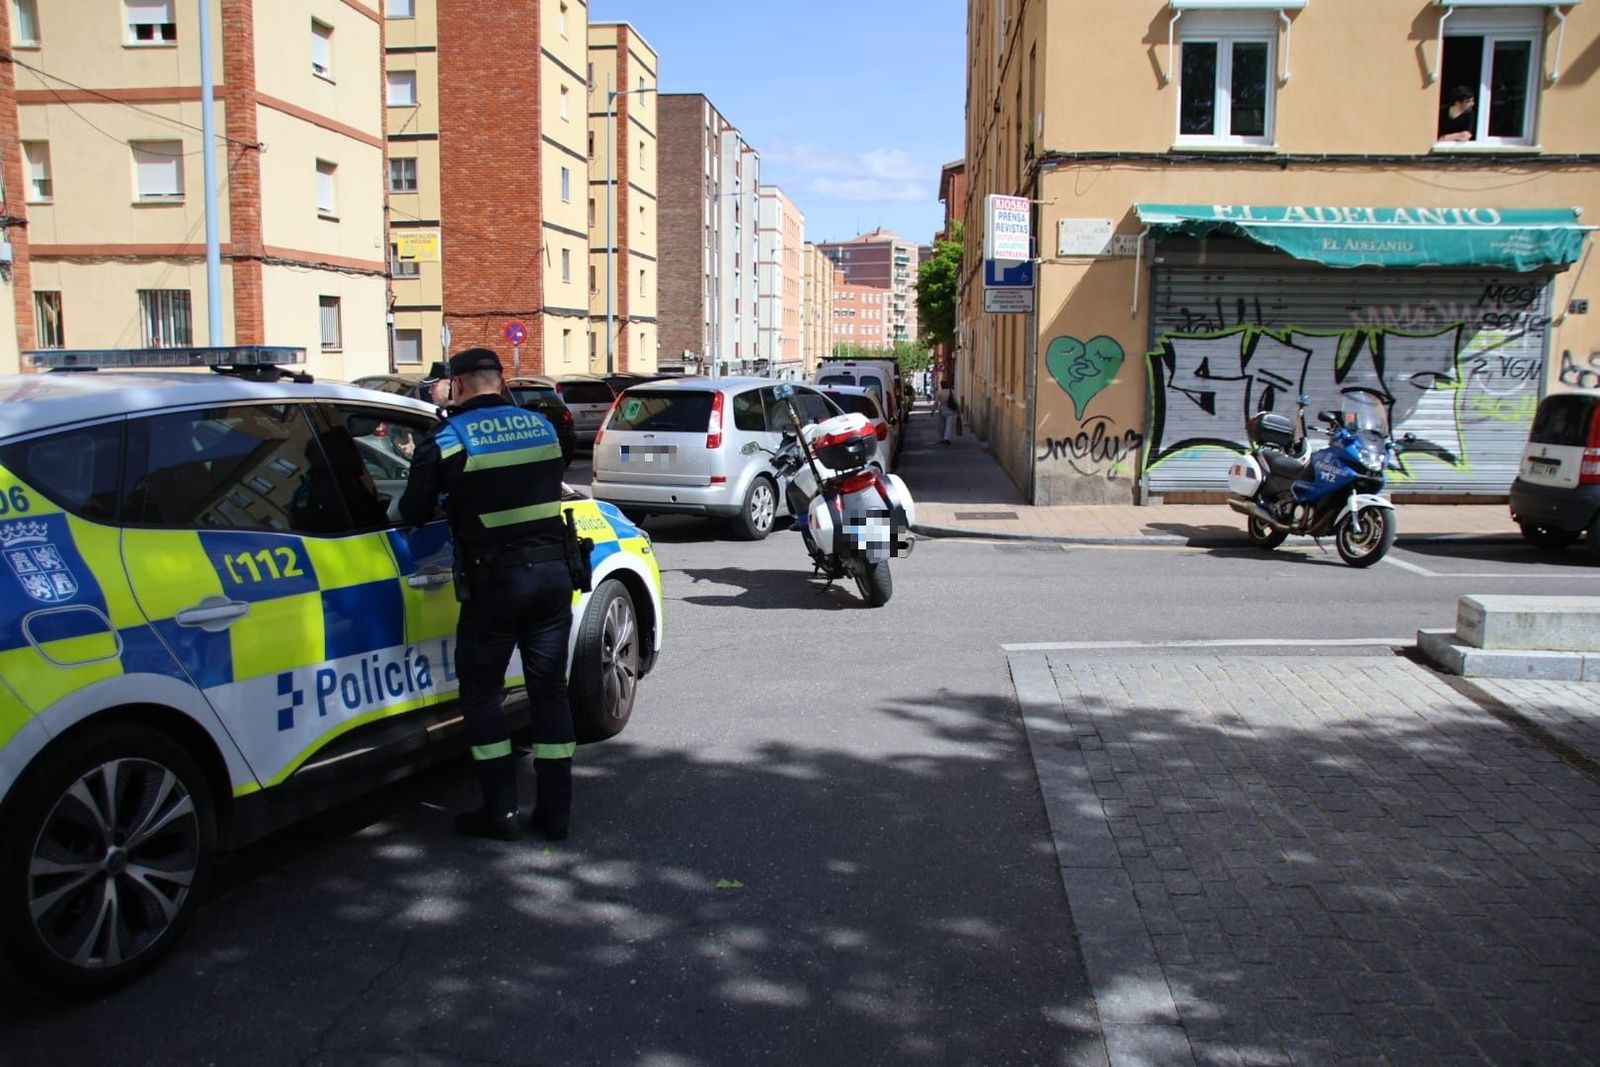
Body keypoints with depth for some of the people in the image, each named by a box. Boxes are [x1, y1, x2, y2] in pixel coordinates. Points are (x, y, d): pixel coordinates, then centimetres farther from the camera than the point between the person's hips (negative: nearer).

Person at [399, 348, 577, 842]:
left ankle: (500, 811, 10)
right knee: (549, 689, 11)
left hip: (495, 579, -4)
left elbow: (413, 513, -2)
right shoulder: (541, 426, 9)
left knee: (482, 691, 10)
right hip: (552, 571, 5)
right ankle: (555, 811, 15)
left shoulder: (447, 438, -5)